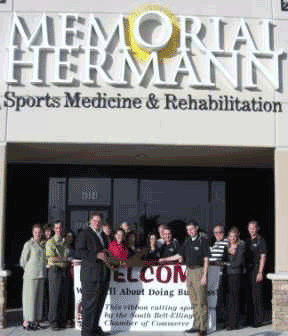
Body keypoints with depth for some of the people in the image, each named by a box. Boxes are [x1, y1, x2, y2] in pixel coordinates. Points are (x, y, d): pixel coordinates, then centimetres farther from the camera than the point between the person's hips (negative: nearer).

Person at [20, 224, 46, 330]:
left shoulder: (41, 245, 14)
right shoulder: (28, 244, -5)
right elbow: (23, 261, -2)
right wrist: (29, 270, 2)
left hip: (41, 275, 6)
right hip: (31, 275, -6)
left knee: (39, 298, 7)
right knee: (29, 298, -5)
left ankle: (35, 320, 13)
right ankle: (26, 321, 0)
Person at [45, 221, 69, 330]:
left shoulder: (65, 242, 18)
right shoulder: (51, 242, -2)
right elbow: (52, 258, -11)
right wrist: (65, 259, -6)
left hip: (64, 271, 6)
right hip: (55, 270, -6)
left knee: (64, 297, 5)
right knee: (55, 297, -5)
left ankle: (62, 321, 12)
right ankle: (54, 322, 1)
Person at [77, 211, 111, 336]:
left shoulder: (103, 235, 21)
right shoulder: (84, 234, -3)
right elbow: (81, 251, -13)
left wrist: (107, 257, 9)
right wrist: (97, 255, -20)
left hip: (104, 274, 8)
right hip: (91, 274, -8)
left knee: (99, 302, 13)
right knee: (89, 303, -5)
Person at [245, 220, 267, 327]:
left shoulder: (260, 241, -4)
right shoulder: (247, 241, 16)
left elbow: (263, 257, -9)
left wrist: (260, 272, -16)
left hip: (256, 269, -7)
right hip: (247, 270, 7)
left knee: (256, 295, -7)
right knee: (248, 295, 9)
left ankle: (258, 319, -2)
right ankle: (250, 319, 16)